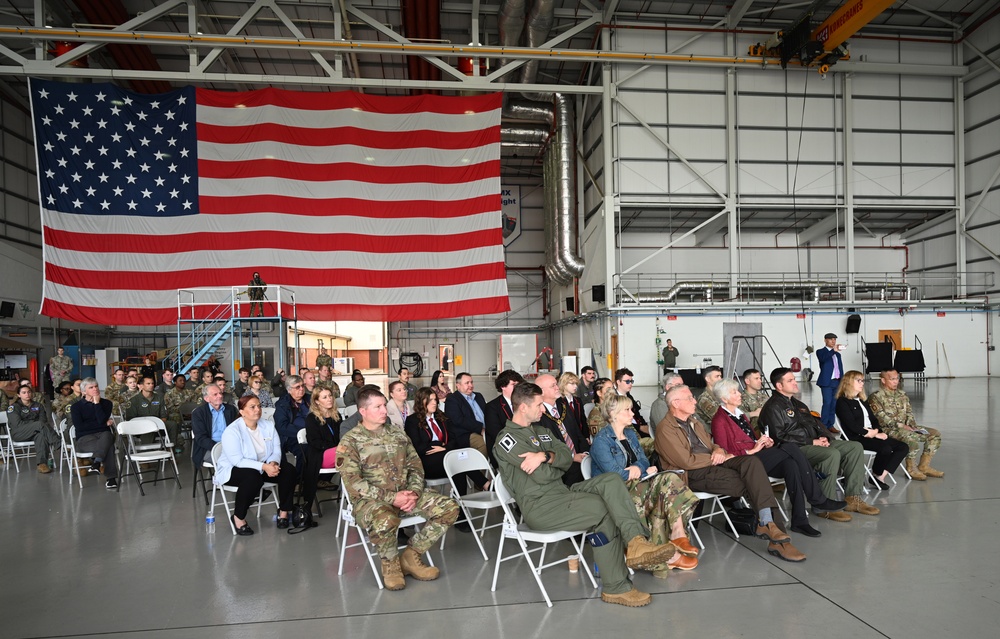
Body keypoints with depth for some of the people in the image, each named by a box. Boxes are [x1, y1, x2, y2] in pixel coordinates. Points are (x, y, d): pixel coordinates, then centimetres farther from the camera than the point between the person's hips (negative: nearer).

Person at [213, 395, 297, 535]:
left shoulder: (268, 425, -2)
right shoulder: (232, 431, -19)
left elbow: (276, 450, -4)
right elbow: (238, 461, -25)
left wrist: (273, 463, -27)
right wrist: (264, 467, -34)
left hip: (264, 467, 6)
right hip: (233, 469, -6)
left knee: (289, 470, -17)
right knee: (253, 477, -38)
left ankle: (283, 511, -1)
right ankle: (238, 517, -17)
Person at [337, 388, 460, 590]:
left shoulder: (398, 433, 12)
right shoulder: (350, 442, -6)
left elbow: (416, 467, 11)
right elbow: (353, 483, -14)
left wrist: (414, 493, -9)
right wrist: (391, 498, -19)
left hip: (405, 493, 6)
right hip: (371, 500, -6)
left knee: (449, 507, -11)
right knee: (384, 520, -40)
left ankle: (411, 556, 2)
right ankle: (390, 565, -6)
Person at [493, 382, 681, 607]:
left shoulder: (541, 432, 19)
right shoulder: (507, 440, -9)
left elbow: (567, 457, 3)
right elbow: (542, 475, -16)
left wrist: (546, 456, -18)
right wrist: (557, 462, 5)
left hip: (562, 491, 8)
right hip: (539, 506, -8)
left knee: (611, 480, -14)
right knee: (603, 509, -25)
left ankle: (635, 542, -31)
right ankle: (615, 587, -15)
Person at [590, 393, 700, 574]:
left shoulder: (631, 434, 17)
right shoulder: (601, 440, -8)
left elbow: (644, 462, 12)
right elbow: (614, 474, -17)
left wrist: (638, 468, -11)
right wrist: (644, 471, -8)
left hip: (636, 485, 7)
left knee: (669, 479, -21)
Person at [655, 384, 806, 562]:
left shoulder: (693, 420, 20)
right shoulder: (666, 429, -9)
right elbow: (686, 461, -16)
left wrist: (718, 450, 0)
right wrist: (716, 457, -8)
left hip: (714, 462, 8)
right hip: (694, 474, -8)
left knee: (751, 461, -21)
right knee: (750, 483, -22)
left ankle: (768, 523, -26)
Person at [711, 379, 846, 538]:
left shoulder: (740, 414, 22)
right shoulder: (720, 420, -5)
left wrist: (765, 442, 3)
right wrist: (751, 451, -14)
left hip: (757, 456, 8)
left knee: (790, 464, -25)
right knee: (790, 448, -23)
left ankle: (799, 520, -26)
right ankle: (818, 501, -15)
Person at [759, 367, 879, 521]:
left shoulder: (798, 404, 25)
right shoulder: (773, 407, -7)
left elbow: (816, 423, 26)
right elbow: (780, 437, -16)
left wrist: (824, 437, 2)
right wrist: (811, 442, -15)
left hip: (816, 443, 10)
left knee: (855, 447, -3)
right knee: (833, 454, -33)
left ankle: (853, 499, -5)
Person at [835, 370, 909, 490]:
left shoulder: (862, 401, 24)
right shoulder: (842, 402, -4)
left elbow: (873, 419, 18)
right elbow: (851, 425, -13)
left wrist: (878, 431, -2)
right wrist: (869, 433, -13)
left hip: (872, 434, 9)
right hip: (856, 438, -9)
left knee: (903, 447, -5)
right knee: (885, 448, -29)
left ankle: (882, 475, -10)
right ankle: (876, 476, -5)